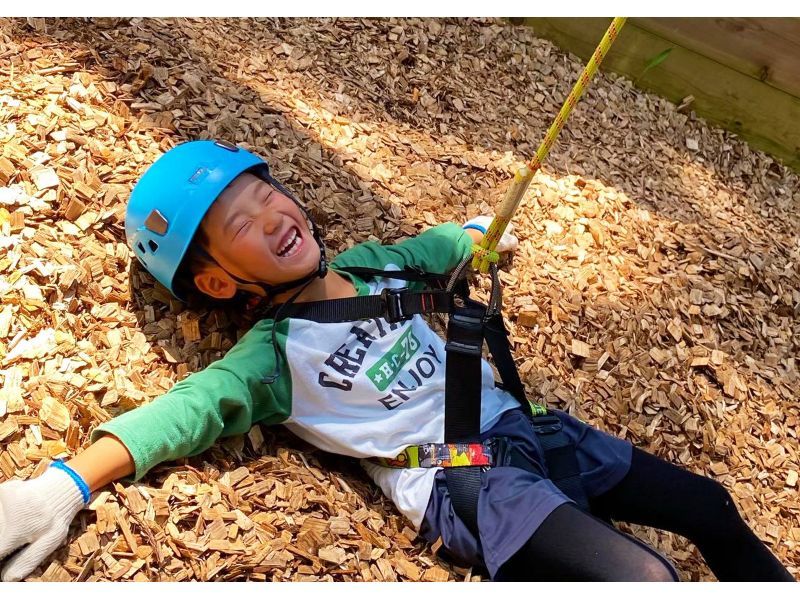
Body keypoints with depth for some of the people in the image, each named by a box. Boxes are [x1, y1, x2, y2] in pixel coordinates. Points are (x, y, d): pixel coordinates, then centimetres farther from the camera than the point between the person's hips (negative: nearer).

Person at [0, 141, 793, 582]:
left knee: (712, 510, 11)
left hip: (521, 427, 7)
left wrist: (481, 234, 47)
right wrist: (64, 484, -39)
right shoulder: (275, 353, -10)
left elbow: (429, 249, 29)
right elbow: (193, 406, -25)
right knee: (647, 580, -25)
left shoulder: (369, 264, 8)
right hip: (466, 484, -7)